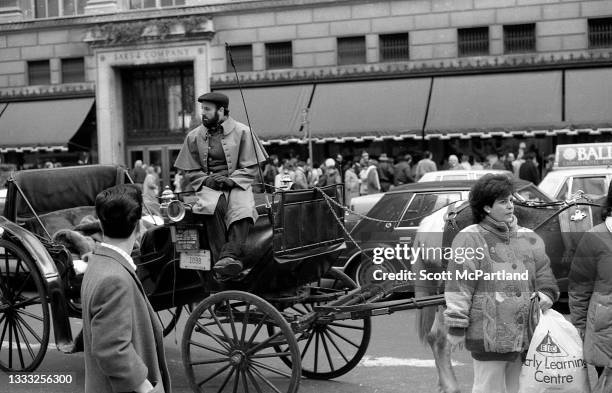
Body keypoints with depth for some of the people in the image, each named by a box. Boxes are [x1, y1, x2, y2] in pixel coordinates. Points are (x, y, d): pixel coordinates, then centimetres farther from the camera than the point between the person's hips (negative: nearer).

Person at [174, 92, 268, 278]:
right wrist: (207, 180, -8)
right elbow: (191, 171, 12)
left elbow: (250, 168, 3)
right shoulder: (194, 136, 11)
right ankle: (226, 261, -38)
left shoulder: (242, 132, 4)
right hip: (209, 186, 1)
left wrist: (231, 180, -13)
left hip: (237, 184, 0)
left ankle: (230, 255, -47)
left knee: (242, 209, -34)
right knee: (213, 206, -35)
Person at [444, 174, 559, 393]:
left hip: (525, 333, 6)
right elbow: (459, 285, -8)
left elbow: (543, 272, 20)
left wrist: (546, 292, -3)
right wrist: (456, 327, -10)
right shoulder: (470, 239, -6)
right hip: (488, 333, -6)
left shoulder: (528, 238, 13)